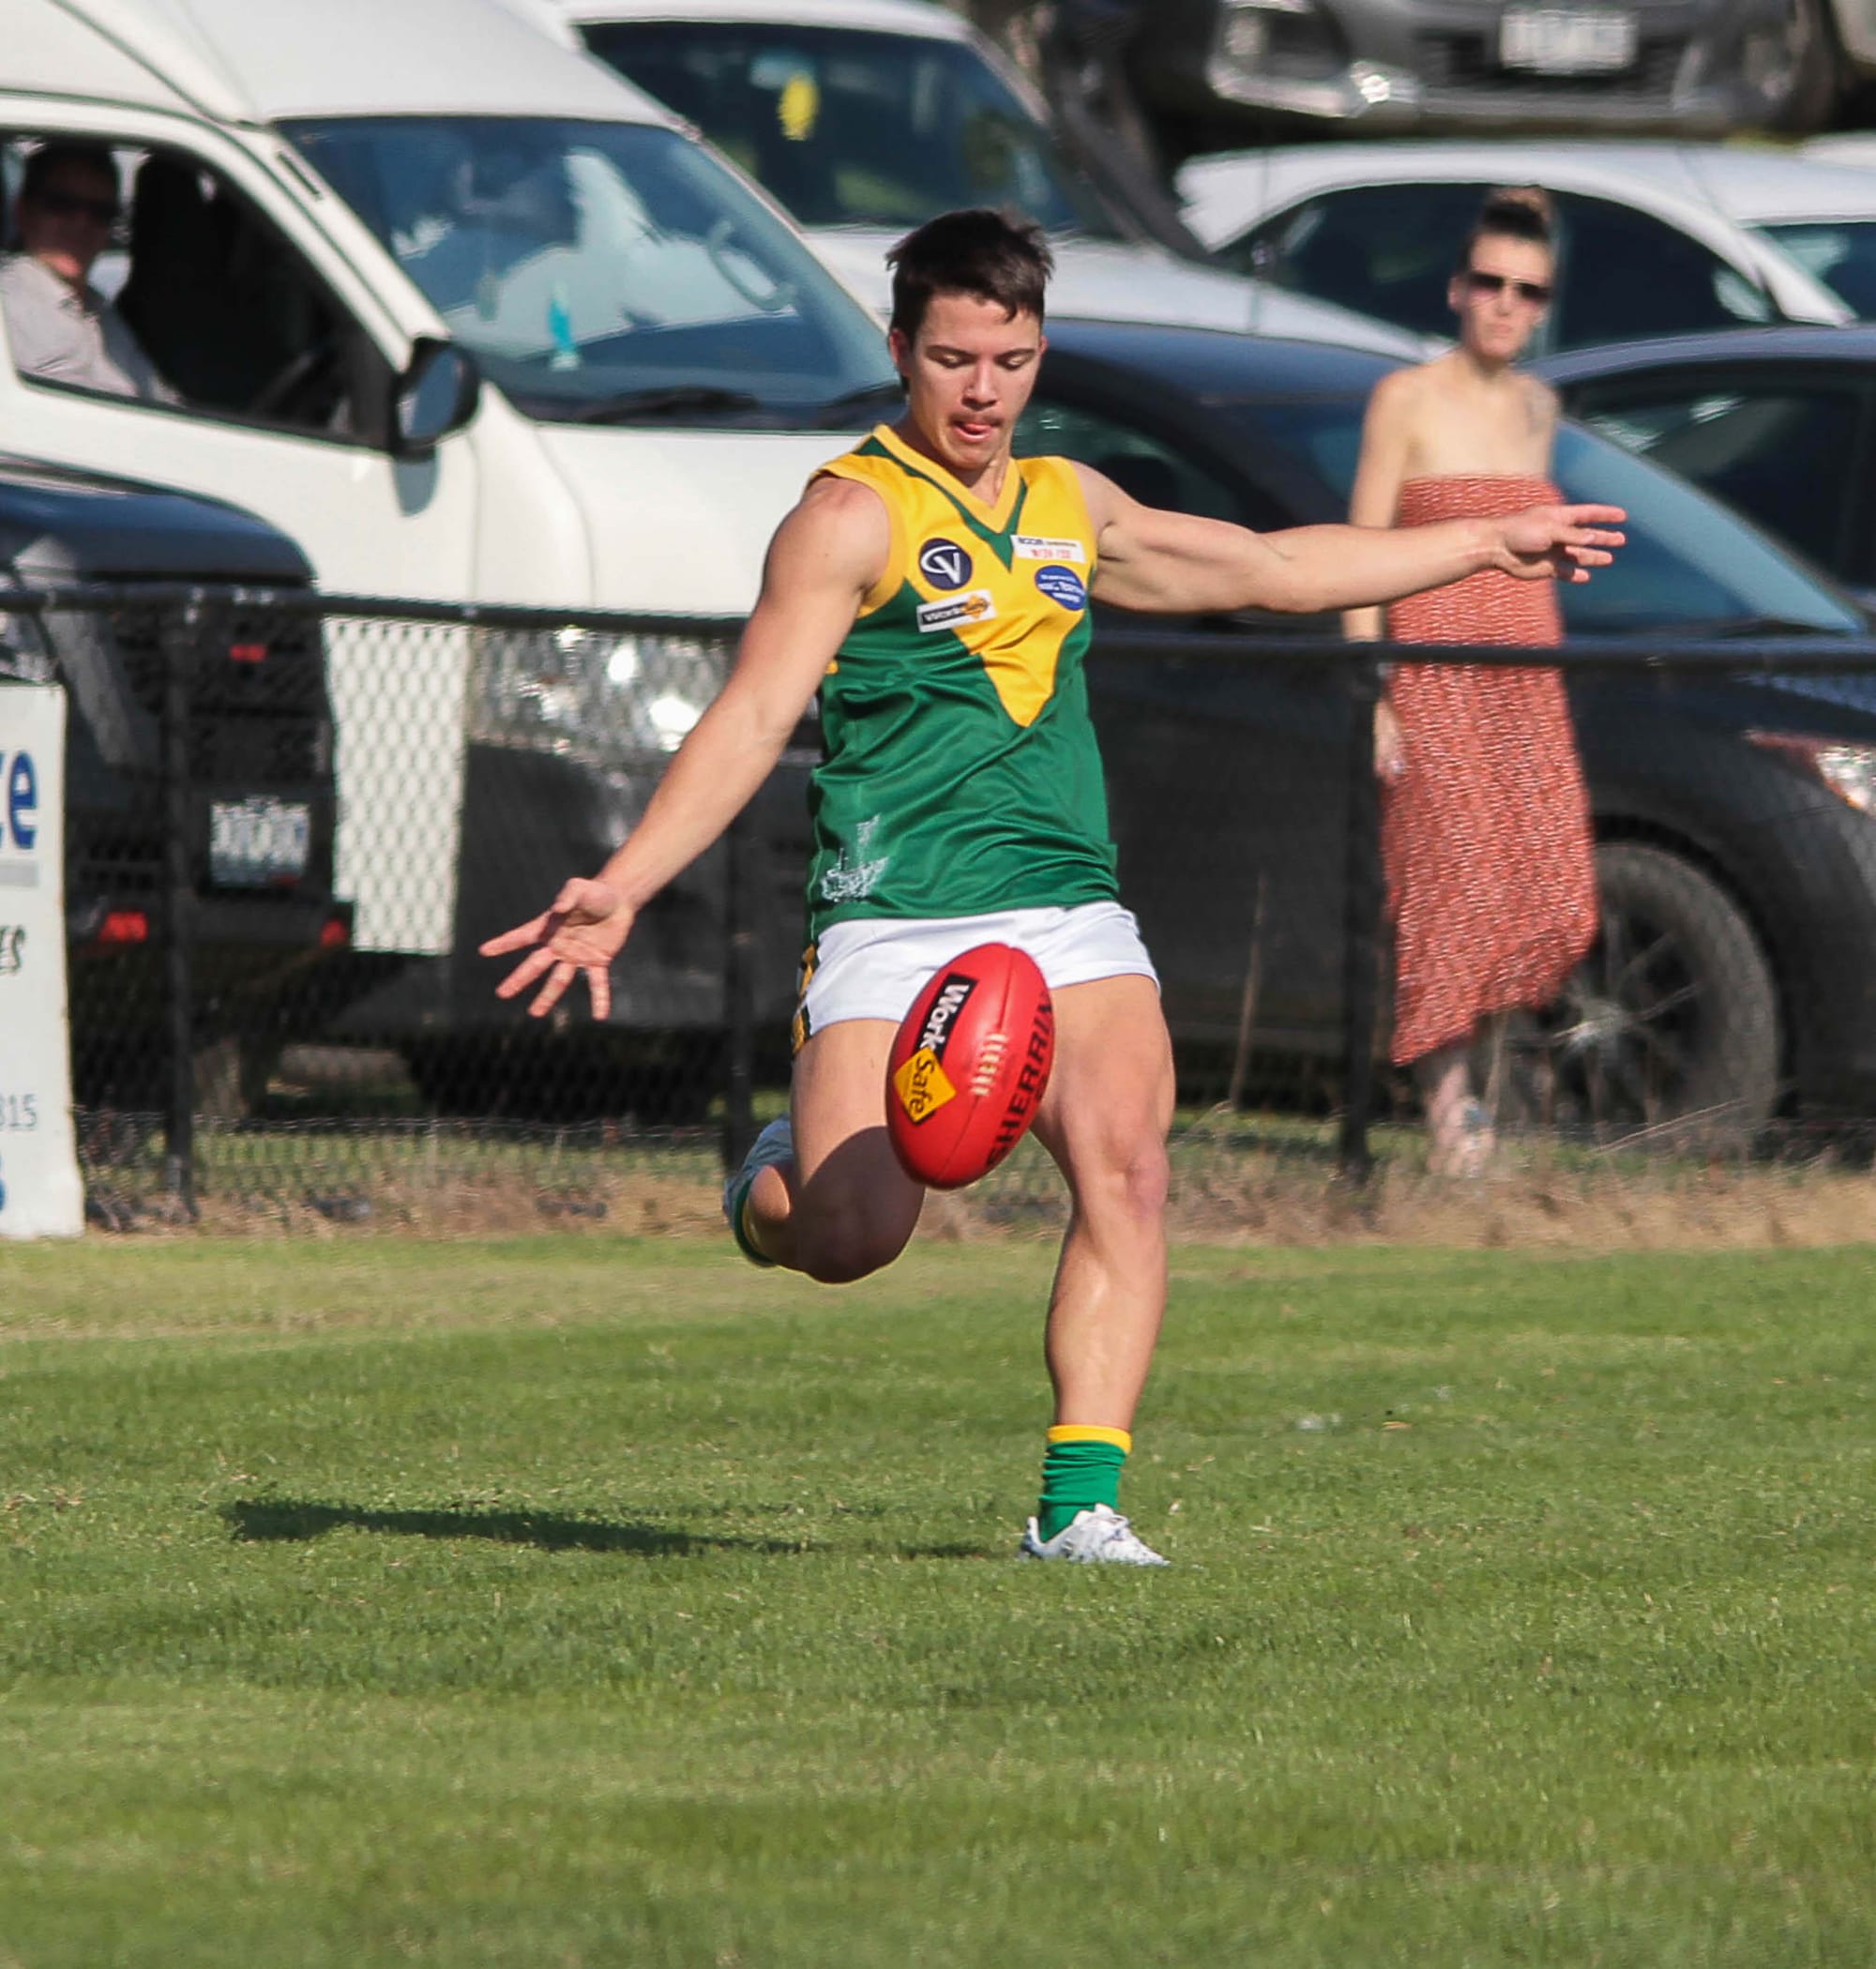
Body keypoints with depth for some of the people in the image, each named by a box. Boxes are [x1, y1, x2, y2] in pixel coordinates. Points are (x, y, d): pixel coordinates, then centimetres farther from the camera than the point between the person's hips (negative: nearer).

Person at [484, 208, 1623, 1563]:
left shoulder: (1068, 504, 18)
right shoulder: (854, 512, -3)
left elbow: (1275, 569, 33)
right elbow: (755, 716, -11)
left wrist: (1487, 544, 39)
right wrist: (624, 888, -24)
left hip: (1069, 911, 5)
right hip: (894, 928, -5)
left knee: (1126, 1167, -21)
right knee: (852, 1239, -17)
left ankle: (1082, 1502, -17)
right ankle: (778, 1180, 20)